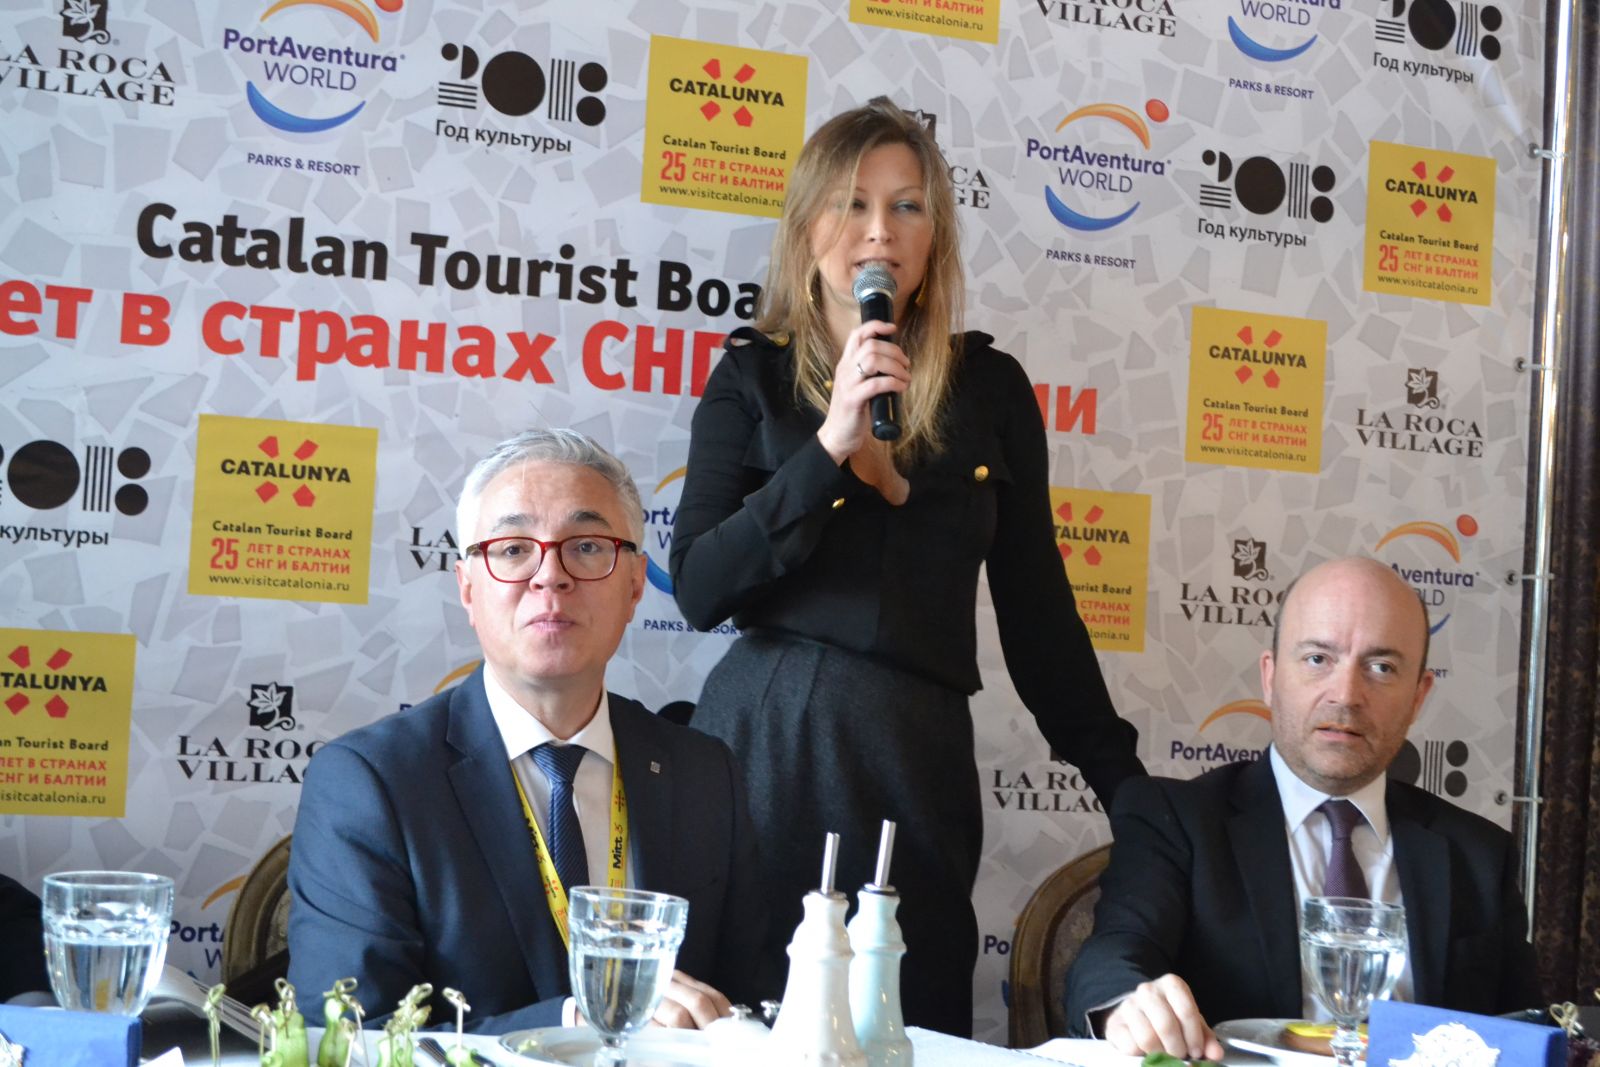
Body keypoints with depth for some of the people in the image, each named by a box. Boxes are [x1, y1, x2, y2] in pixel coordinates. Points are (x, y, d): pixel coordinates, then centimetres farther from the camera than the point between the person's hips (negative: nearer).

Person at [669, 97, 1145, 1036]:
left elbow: (1035, 602, 10)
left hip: (918, 751, 1)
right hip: (769, 739, -1)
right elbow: (699, 589, -6)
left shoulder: (989, 386, 8)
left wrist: (1124, 782, 8)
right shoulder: (755, 377, 4)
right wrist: (831, 445, -14)